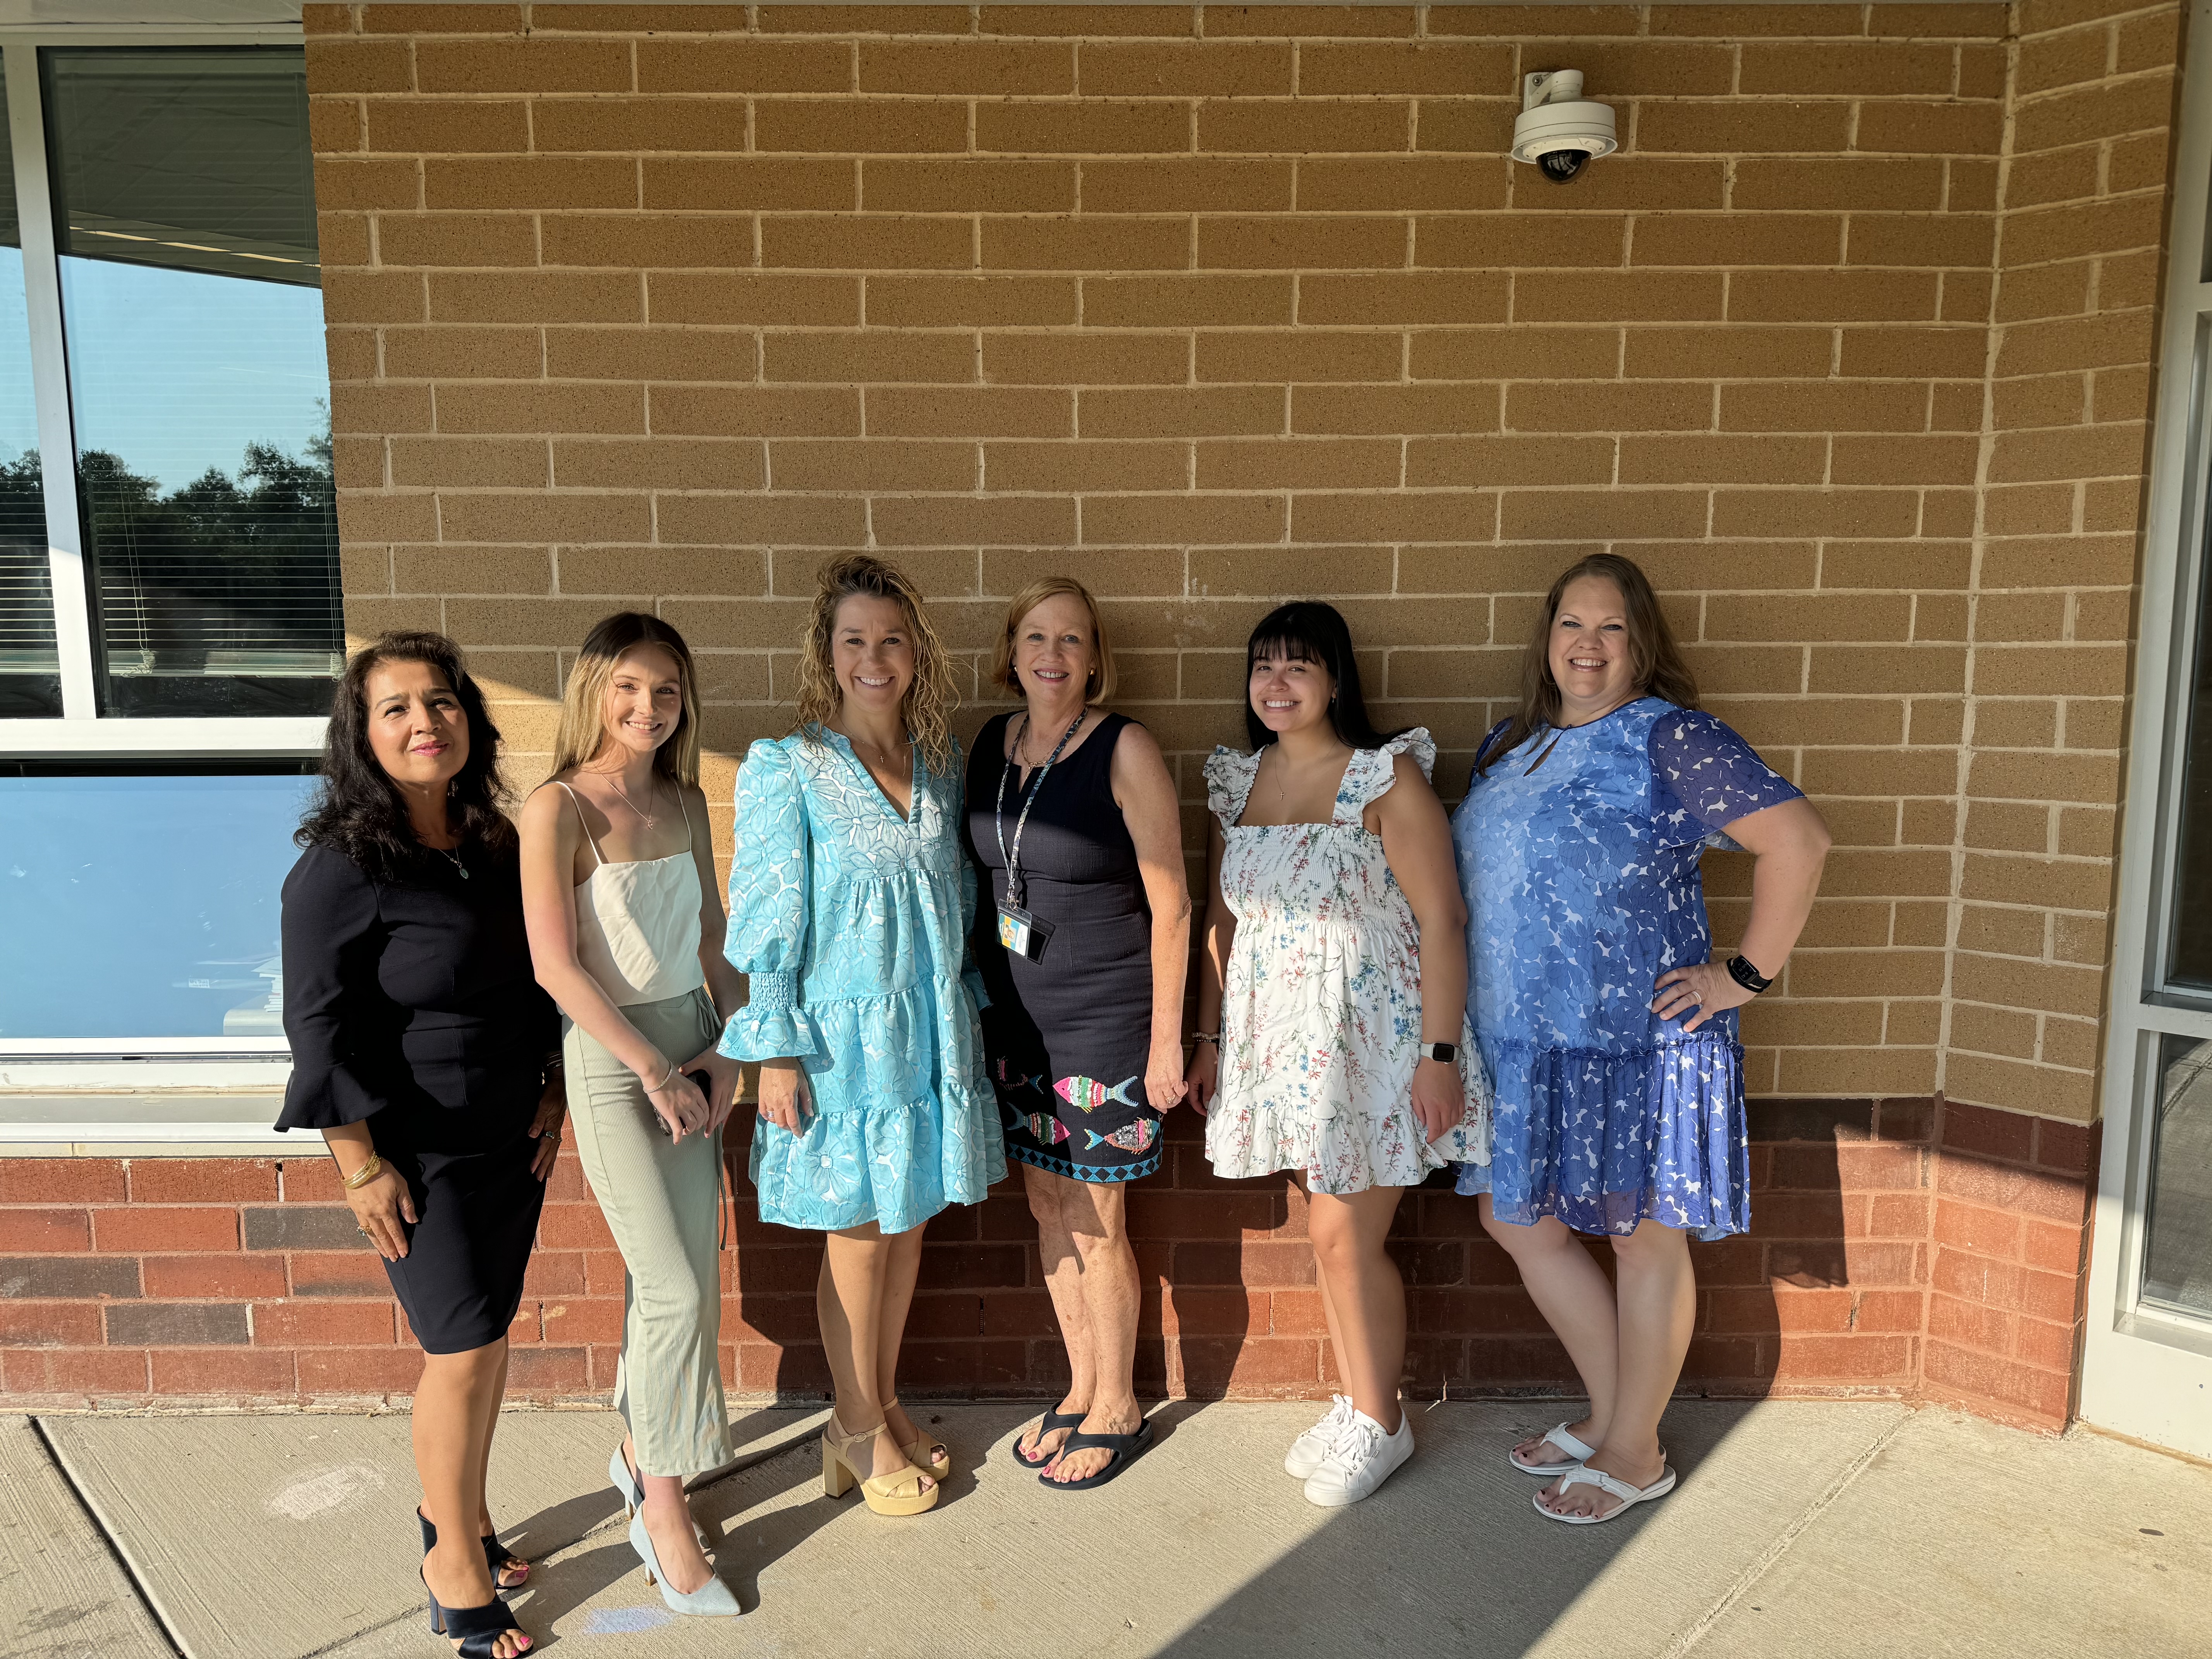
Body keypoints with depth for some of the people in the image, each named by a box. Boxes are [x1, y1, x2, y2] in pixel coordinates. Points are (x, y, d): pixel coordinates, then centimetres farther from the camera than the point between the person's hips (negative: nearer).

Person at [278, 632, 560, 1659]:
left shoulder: (497, 847, 5)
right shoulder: (340, 867, -14)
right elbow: (318, 1024, -14)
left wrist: (550, 1094, 10)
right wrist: (362, 1165, -14)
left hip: (512, 1138, 6)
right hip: (419, 1149, -6)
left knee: (488, 1336, 15)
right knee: (463, 1352, -1)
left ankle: (458, 1518, 36)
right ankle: (454, 1567, 20)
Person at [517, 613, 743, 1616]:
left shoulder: (685, 804, 5)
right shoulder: (558, 809, -13)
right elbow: (556, 964, -16)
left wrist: (725, 1051, 3)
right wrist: (652, 1070, -13)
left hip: (691, 1049, 6)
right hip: (609, 1057, -6)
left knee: (691, 1274, 11)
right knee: (673, 1287, -5)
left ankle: (640, 1453, 33)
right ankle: (660, 1502, 15)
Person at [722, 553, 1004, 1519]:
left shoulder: (940, 761, 6)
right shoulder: (787, 769, -10)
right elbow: (769, 918, -10)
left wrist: (968, 1009, 14)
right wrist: (774, 1051, -11)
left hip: (932, 1030, 5)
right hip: (842, 1035, -5)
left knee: (909, 1223, 16)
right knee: (859, 1236, 8)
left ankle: (881, 1405, 36)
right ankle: (860, 1430, 29)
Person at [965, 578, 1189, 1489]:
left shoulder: (1125, 749, -13)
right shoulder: (990, 743, 5)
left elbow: (1170, 903, -12)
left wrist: (1167, 1036, -13)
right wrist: (979, 1000, 12)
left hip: (1106, 1021, -6)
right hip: (1015, 1017, 6)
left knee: (1096, 1224, 4)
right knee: (1047, 1209, 15)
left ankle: (1119, 1409, 26)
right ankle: (1082, 1390, 35)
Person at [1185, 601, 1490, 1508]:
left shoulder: (1387, 777, -11)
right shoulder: (1236, 782, 7)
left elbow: (1441, 920, -13)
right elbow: (1221, 923, 12)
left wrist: (1439, 1054, -16)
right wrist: (1210, 1040, 11)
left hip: (1372, 1034, -5)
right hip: (1278, 1039, 5)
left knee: (1349, 1238, 1)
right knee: (1329, 1233, 15)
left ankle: (1383, 1423, 25)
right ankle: (1356, 1402, 35)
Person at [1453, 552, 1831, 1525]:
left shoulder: (1672, 740, -12)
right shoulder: (1509, 746, 10)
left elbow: (1798, 840, -17)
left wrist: (1746, 975, -16)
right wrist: (1470, 1017, 13)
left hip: (1641, 1039, -7)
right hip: (1525, 1043, 8)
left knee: (1643, 1240, 8)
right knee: (1519, 1221, 15)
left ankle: (1635, 1455, 27)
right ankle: (1609, 1413, 35)